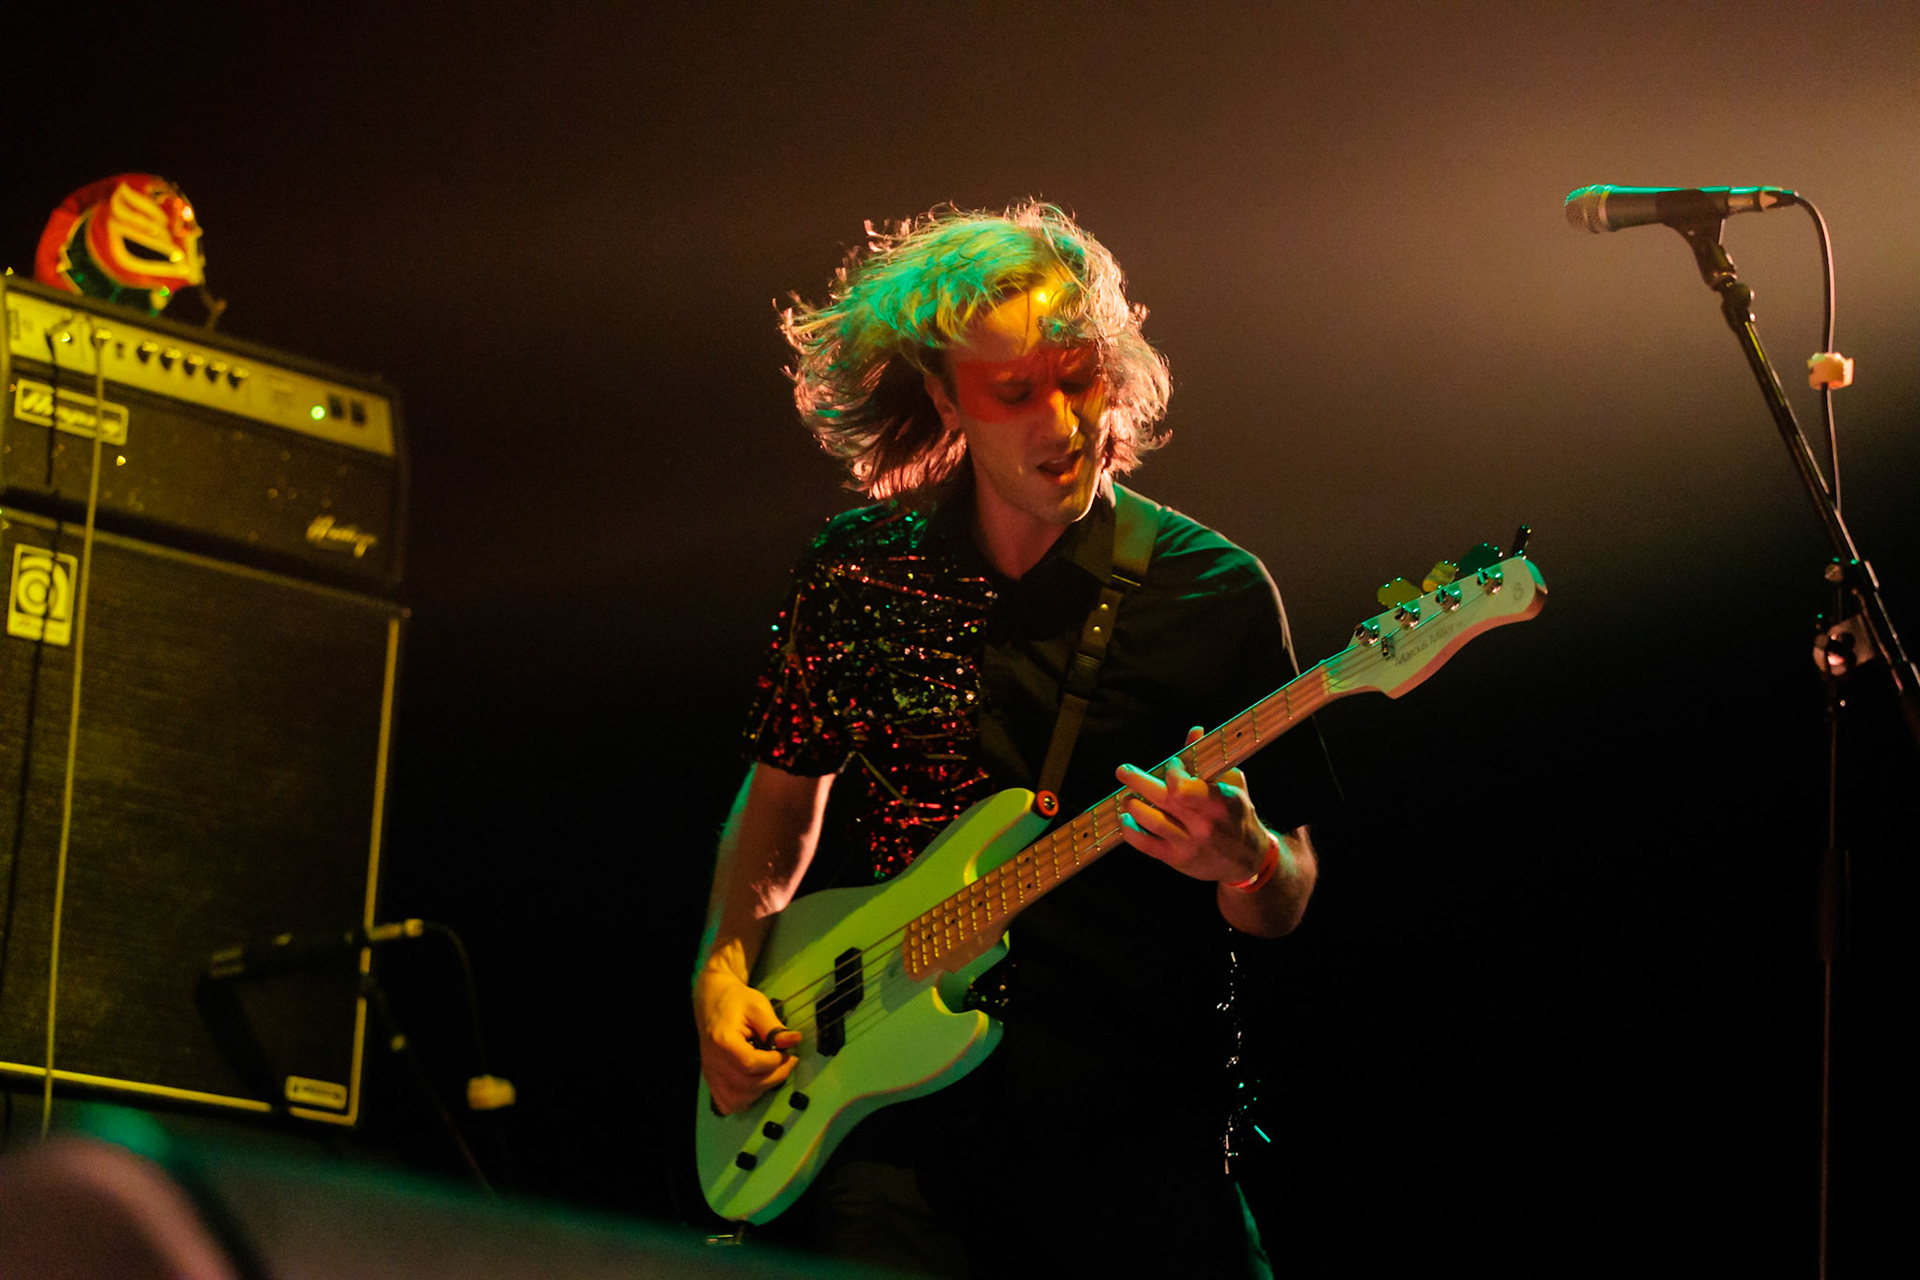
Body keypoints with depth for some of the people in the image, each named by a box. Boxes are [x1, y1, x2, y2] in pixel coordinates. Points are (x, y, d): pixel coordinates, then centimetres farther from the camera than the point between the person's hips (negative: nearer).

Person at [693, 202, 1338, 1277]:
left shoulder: (1214, 592, -1)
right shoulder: (856, 572, 5)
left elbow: (1287, 903, 3)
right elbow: (784, 791, 21)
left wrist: (1243, 863, -19)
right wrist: (728, 965, 5)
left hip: (1132, 1138, -1)